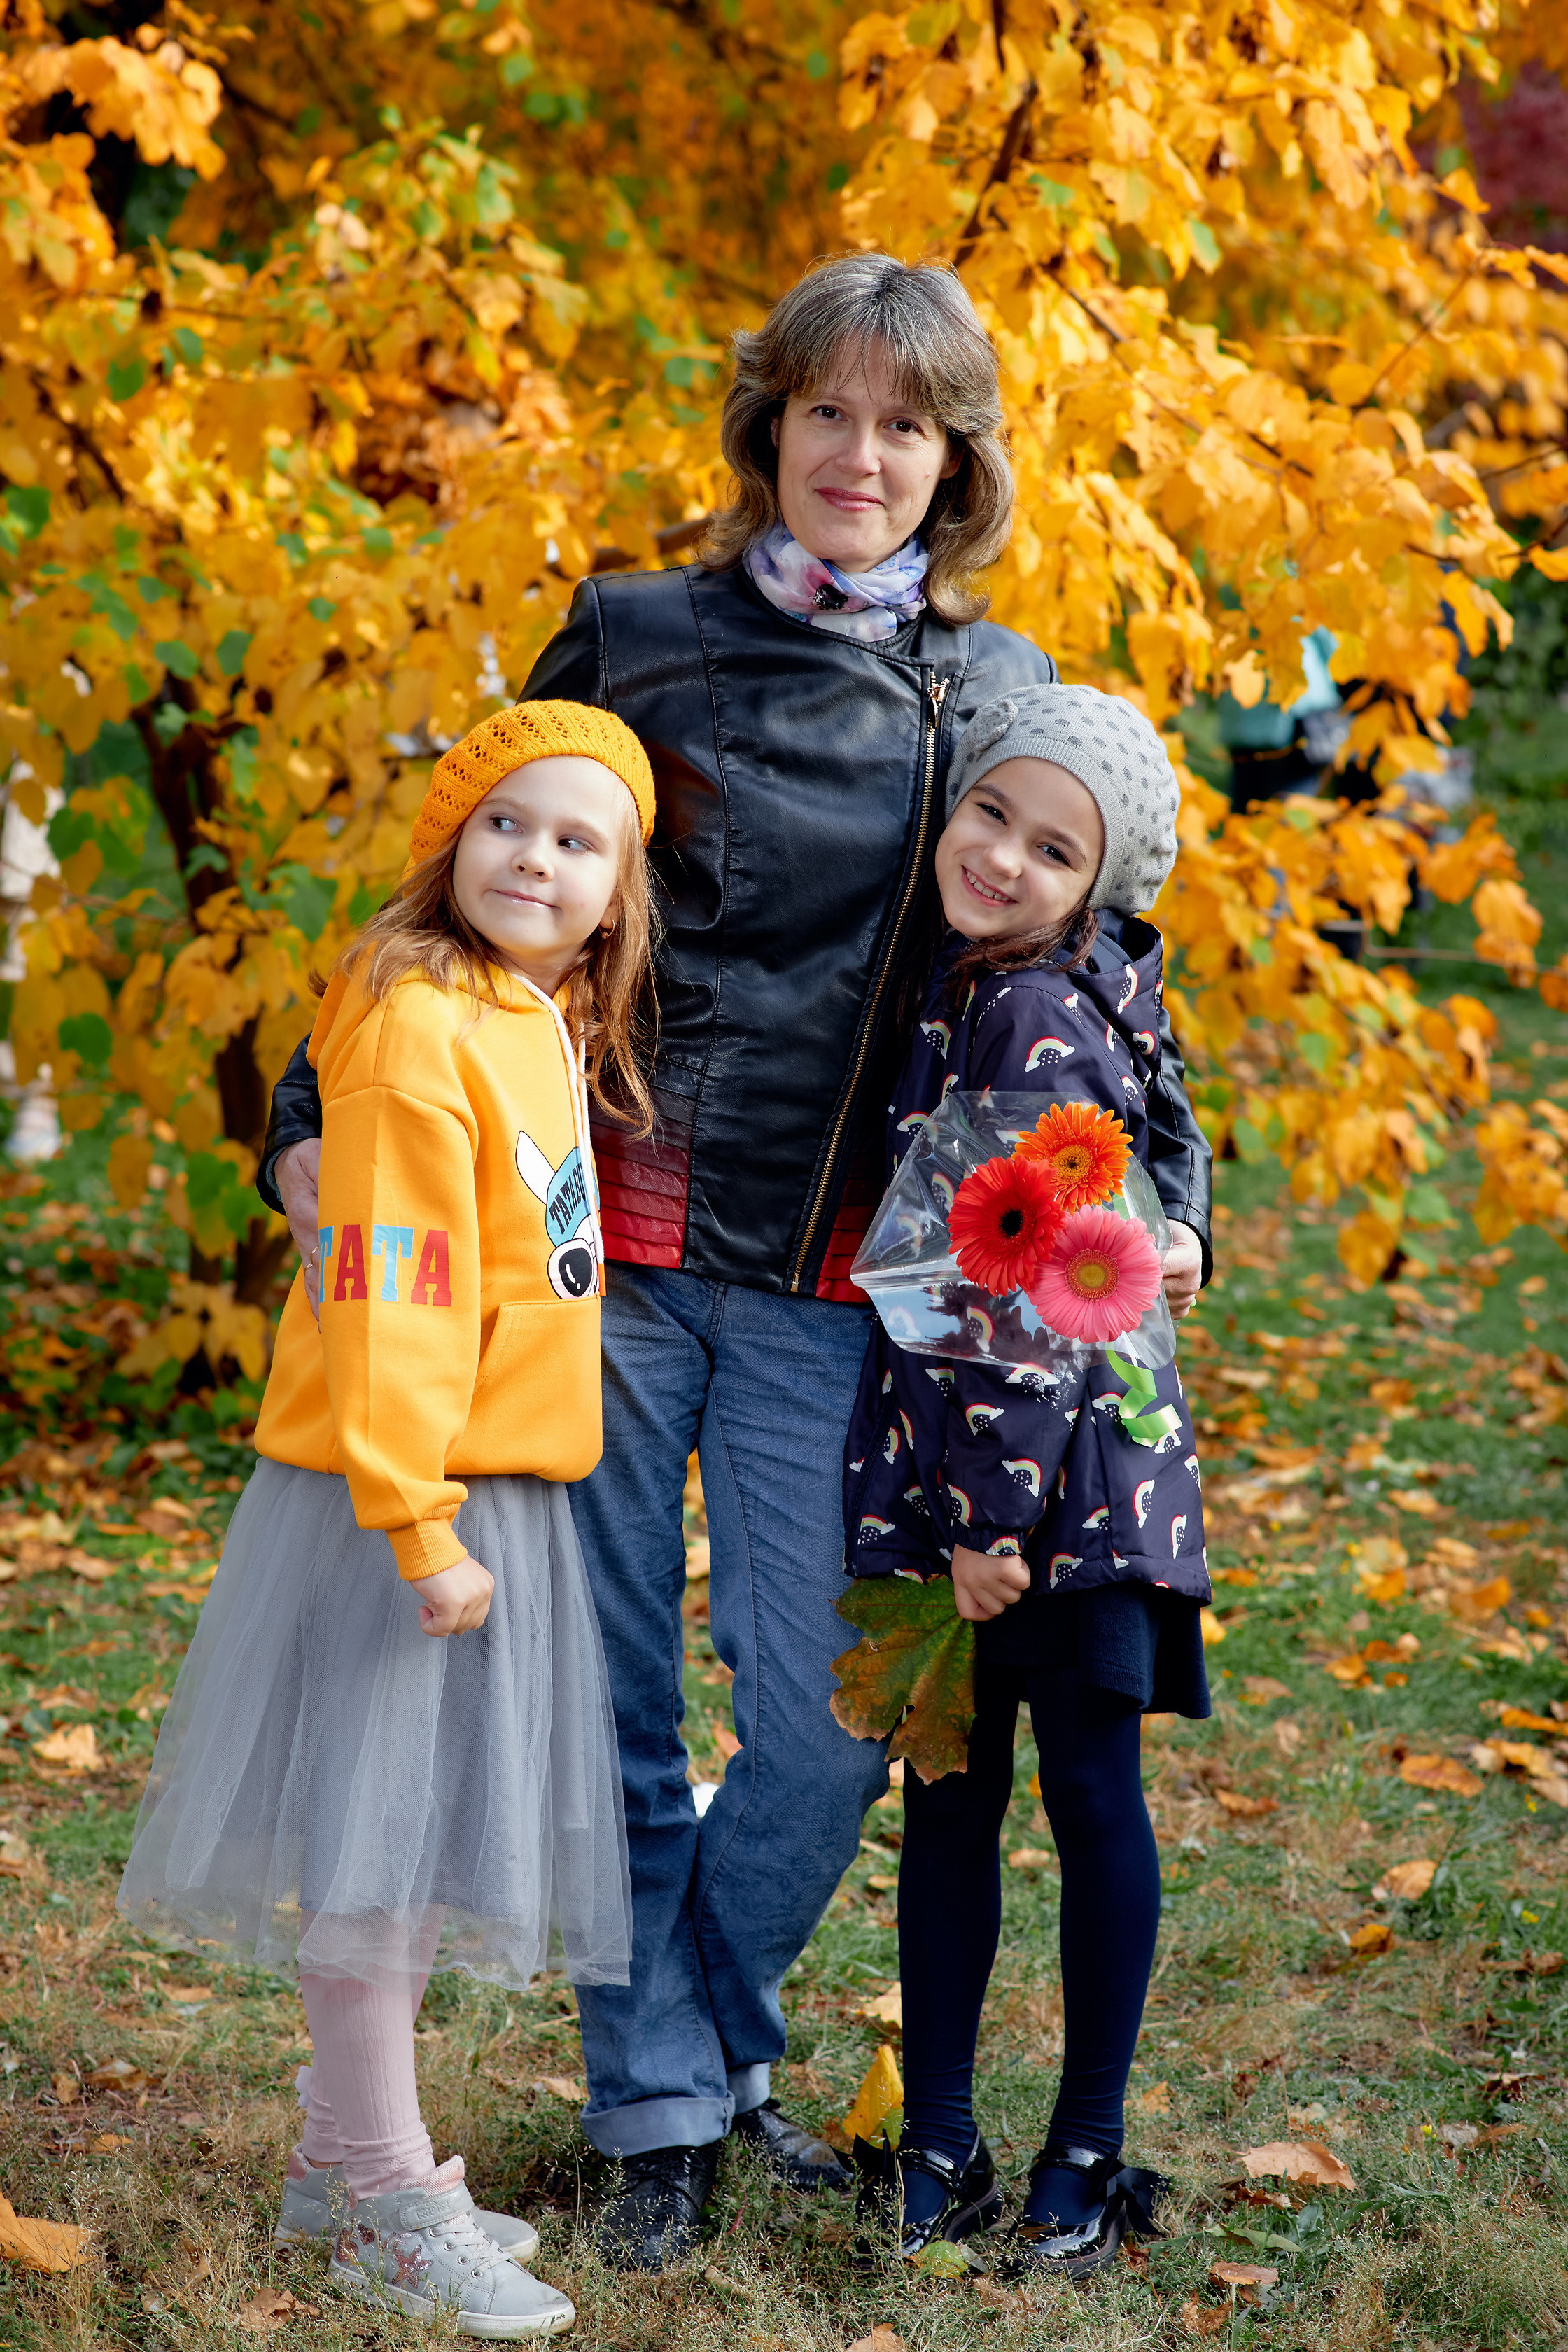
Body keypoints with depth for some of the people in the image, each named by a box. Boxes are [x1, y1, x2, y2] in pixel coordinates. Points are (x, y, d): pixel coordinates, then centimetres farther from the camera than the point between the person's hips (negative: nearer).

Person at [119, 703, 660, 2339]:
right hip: (400, 1496, -9)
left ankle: (342, 2164, 26)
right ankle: (383, 2203, 7)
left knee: (422, 1841, 14)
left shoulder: (546, 1030, 13)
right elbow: (389, 1290, -21)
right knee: (376, 1834, -1)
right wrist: (416, 1522, -23)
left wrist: (465, 1510, 14)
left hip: (498, 1495, 9)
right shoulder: (416, 1027, -15)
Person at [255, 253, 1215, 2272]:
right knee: (618, 1708, 4)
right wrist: (324, 1109, -1)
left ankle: (723, 2046, 25)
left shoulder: (1003, 696, 9)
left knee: (830, 1727, 0)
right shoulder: (635, 639, 3)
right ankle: (656, 2108, 18)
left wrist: (1169, 1190, 7)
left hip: (829, 1285, 1)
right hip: (609, 1242, -1)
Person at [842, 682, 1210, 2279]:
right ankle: (937, 2143, 21)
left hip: (1064, 1452, -8)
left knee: (1088, 1790, 4)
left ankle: (1087, 2151, 16)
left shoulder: (1042, 1023, -16)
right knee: (948, 1789, 11)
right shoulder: (956, 993, 7)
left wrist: (997, 1504, -18)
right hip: (937, 1450, 8)